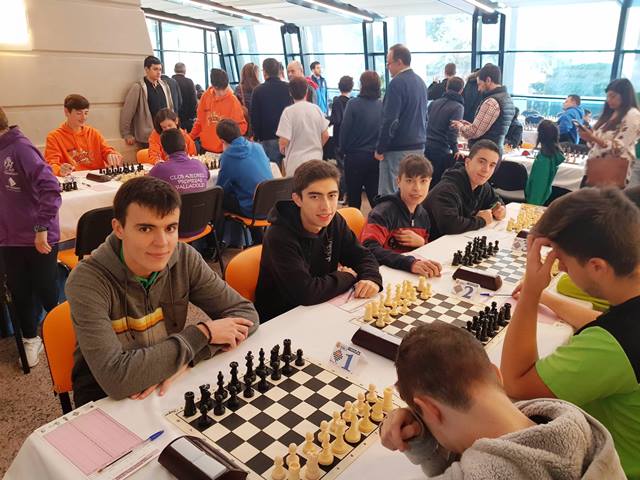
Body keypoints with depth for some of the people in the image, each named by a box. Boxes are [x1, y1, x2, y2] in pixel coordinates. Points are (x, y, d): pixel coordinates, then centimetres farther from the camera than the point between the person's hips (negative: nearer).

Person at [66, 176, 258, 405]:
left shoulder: (185, 259, -12)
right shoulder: (88, 281, -22)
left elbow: (246, 314, -10)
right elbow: (115, 377, -31)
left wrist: (184, 358, -23)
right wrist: (202, 333, -24)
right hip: (106, 400, -2)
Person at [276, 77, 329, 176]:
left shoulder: (288, 112, -12)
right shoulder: (316, 109, 0)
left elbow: (284, 141, -14)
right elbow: (325, 136, 4)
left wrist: (282, 149, 8)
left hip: (296, 162, -4)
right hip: (316, 159, 4)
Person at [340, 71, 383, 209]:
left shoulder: (353, 104, -12)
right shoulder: (382, 105, -5)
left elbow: (345, 129, -10)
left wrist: (344, 149, 4)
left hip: (355, 156, -3)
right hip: (376, 156, 3)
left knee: (354, 196, 11)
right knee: (374, 194, 11)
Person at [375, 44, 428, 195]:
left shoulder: (397, 83, -15)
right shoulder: (420, 82, 13)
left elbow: (390, 120, -20)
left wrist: (380, 149, -13)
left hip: (398, 149, -9)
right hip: (419, 146, 9)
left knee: (389, 194, -4)